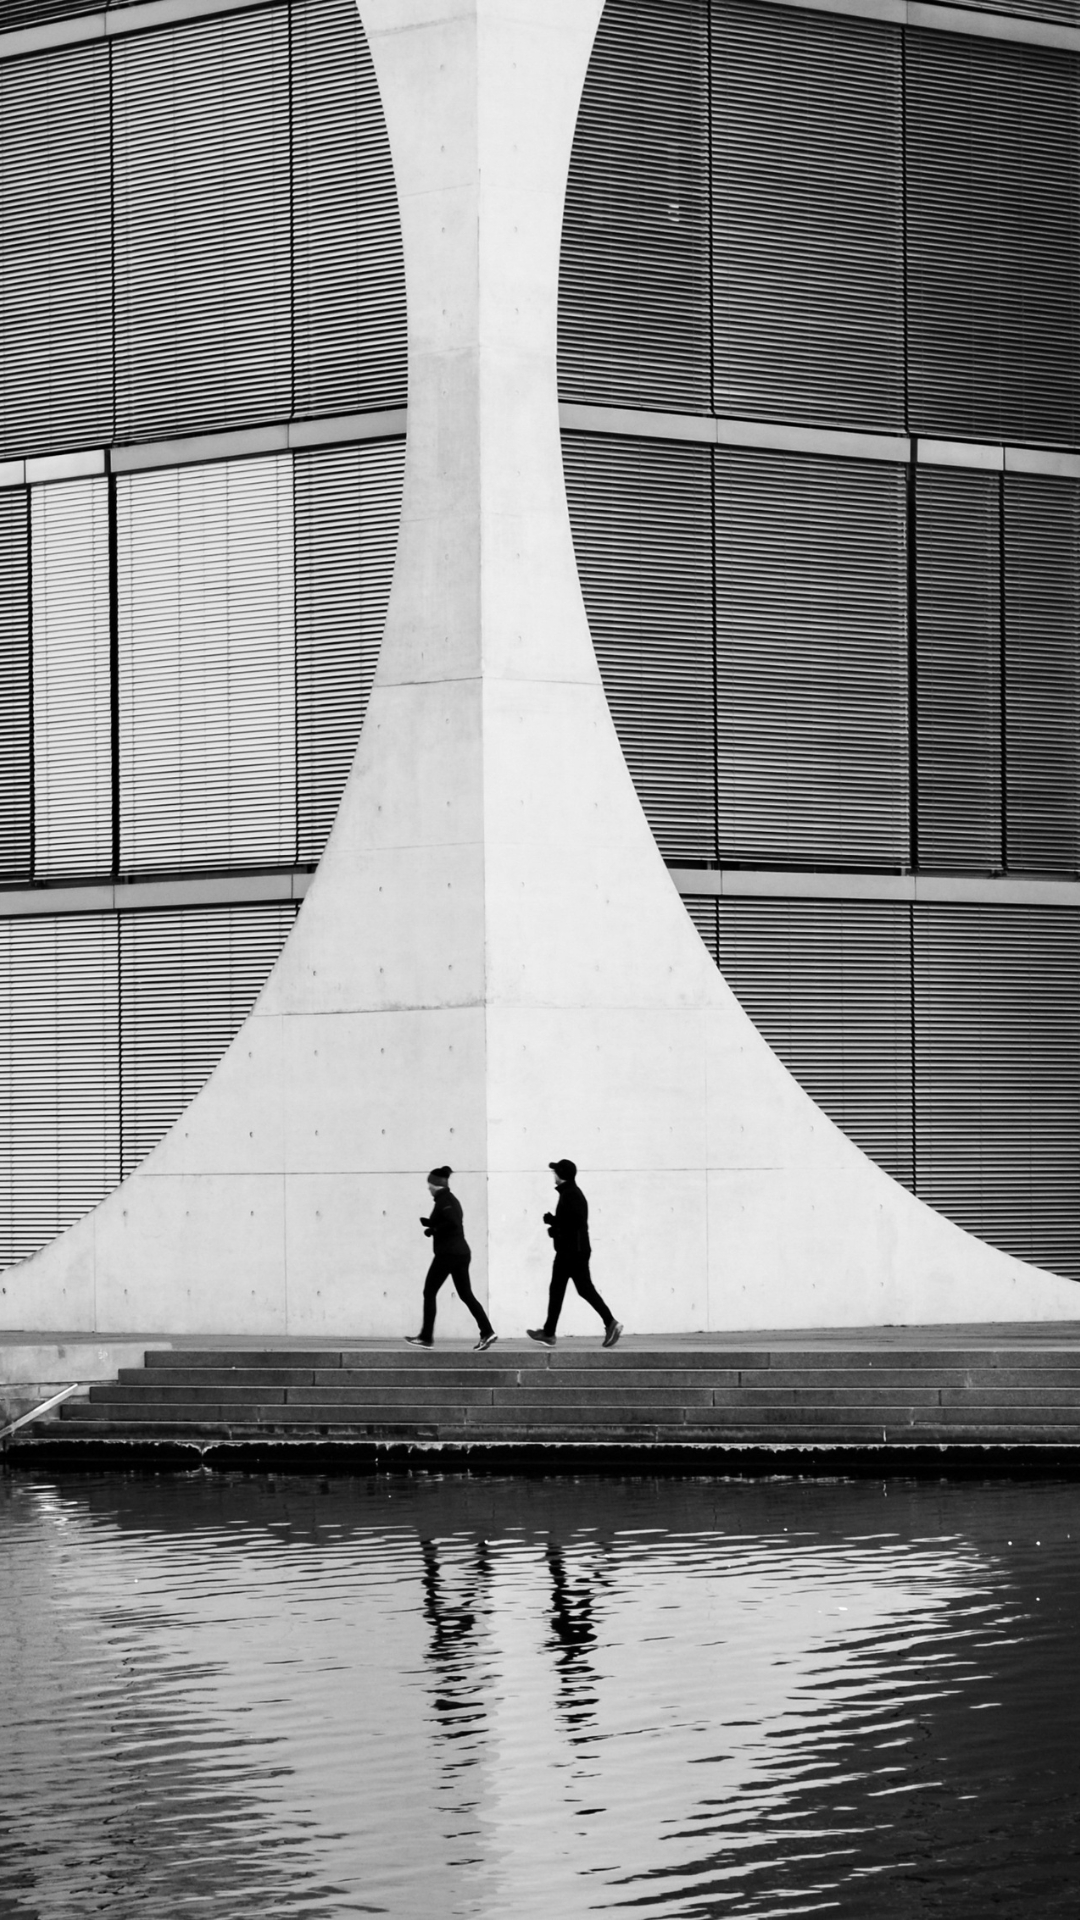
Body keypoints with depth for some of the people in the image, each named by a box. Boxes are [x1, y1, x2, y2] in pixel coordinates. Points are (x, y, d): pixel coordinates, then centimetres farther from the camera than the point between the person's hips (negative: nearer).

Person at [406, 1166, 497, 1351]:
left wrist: (432, 1229, -12)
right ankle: (487, 1332, -7)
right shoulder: (451, 1199, 17)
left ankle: (426, 1337, 5)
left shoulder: (443, 1200, -11)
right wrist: (429, 1224, 12)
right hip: (461, 1252, 9)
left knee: (429, 1293, 2)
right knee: (466, 1294, 6)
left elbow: (452, 1223, -24)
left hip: (447, 1253, -9)